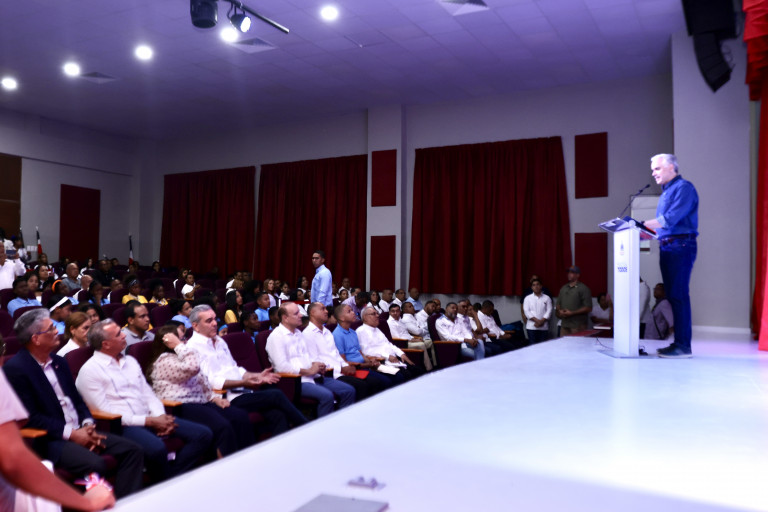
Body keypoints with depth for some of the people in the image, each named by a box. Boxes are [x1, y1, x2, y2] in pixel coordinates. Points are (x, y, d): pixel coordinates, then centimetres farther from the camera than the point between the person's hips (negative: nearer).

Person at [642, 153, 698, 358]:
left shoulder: (684, 187, -6)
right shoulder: (666, 192, 22)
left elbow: (671, 218, -19)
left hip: (680, 246, -9)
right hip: (666, 247, 9)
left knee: (679, 295, -10)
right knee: (672, 295, 8)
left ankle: (683, 345, -8)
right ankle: (678, 342, 13)